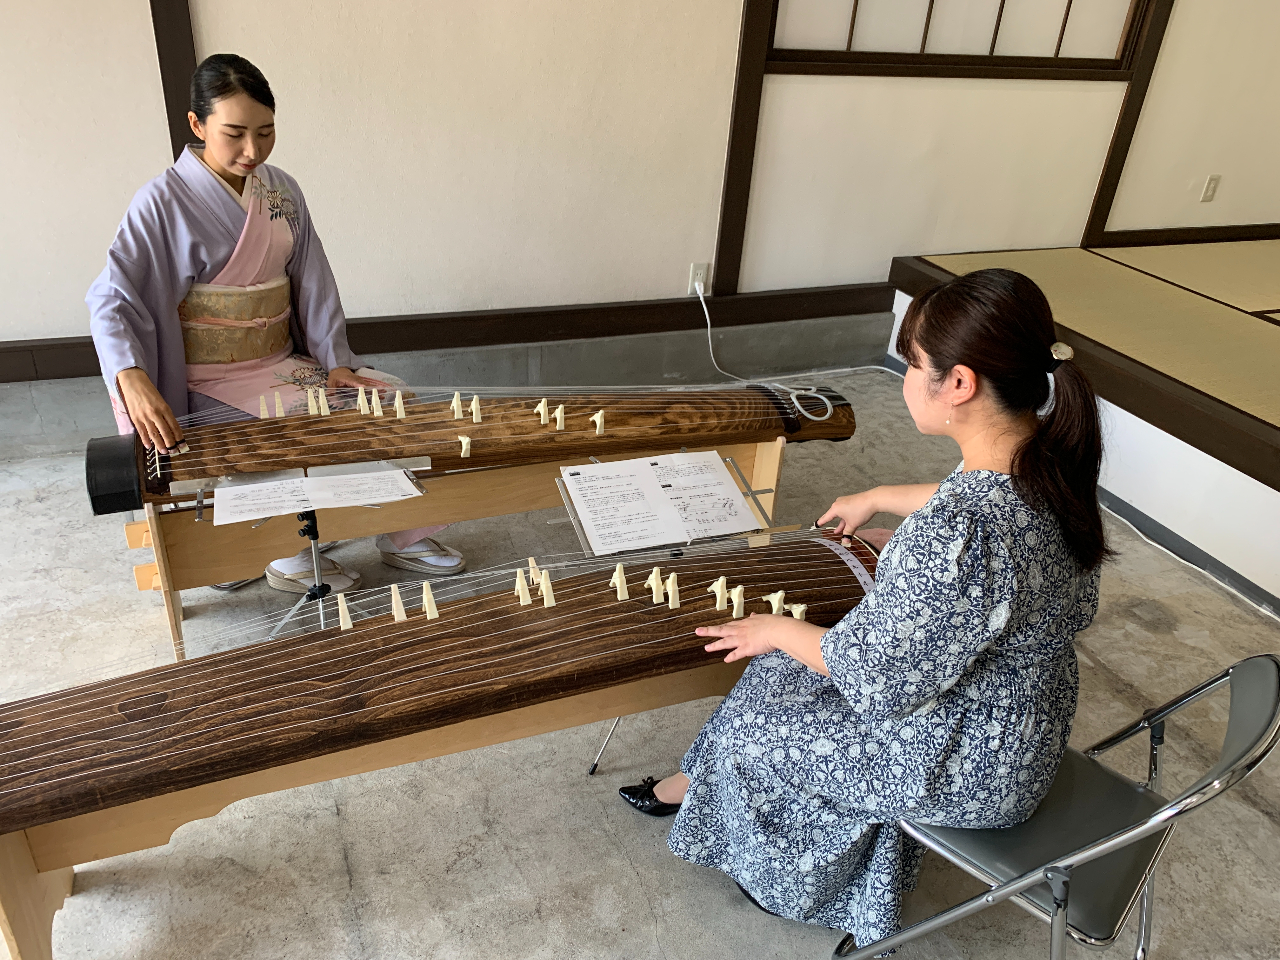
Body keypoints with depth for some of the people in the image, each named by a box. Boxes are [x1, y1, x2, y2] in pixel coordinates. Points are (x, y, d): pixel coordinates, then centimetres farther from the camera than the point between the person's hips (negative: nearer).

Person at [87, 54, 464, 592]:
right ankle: (291, 560, 1)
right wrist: (136, 383, -35)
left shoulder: (281, 191, 3)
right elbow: (111, 299, -18)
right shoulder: (164, 201, -13)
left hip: (282, 360, 6)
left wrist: (335, 360, -9)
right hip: (212, 380, -6)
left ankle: (401, 538, 9)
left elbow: (312, 283, 3)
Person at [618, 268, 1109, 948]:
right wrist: (878, 499, 22)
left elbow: (879, 674, -26)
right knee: (785, 664, 19)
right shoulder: (1052, 454, -13)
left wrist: (780, 630, -9)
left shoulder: (959, 535, -40)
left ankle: (792, 879, 41)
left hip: (963, 763, -8)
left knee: (753, 727, 11)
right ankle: (701, 785, 42)